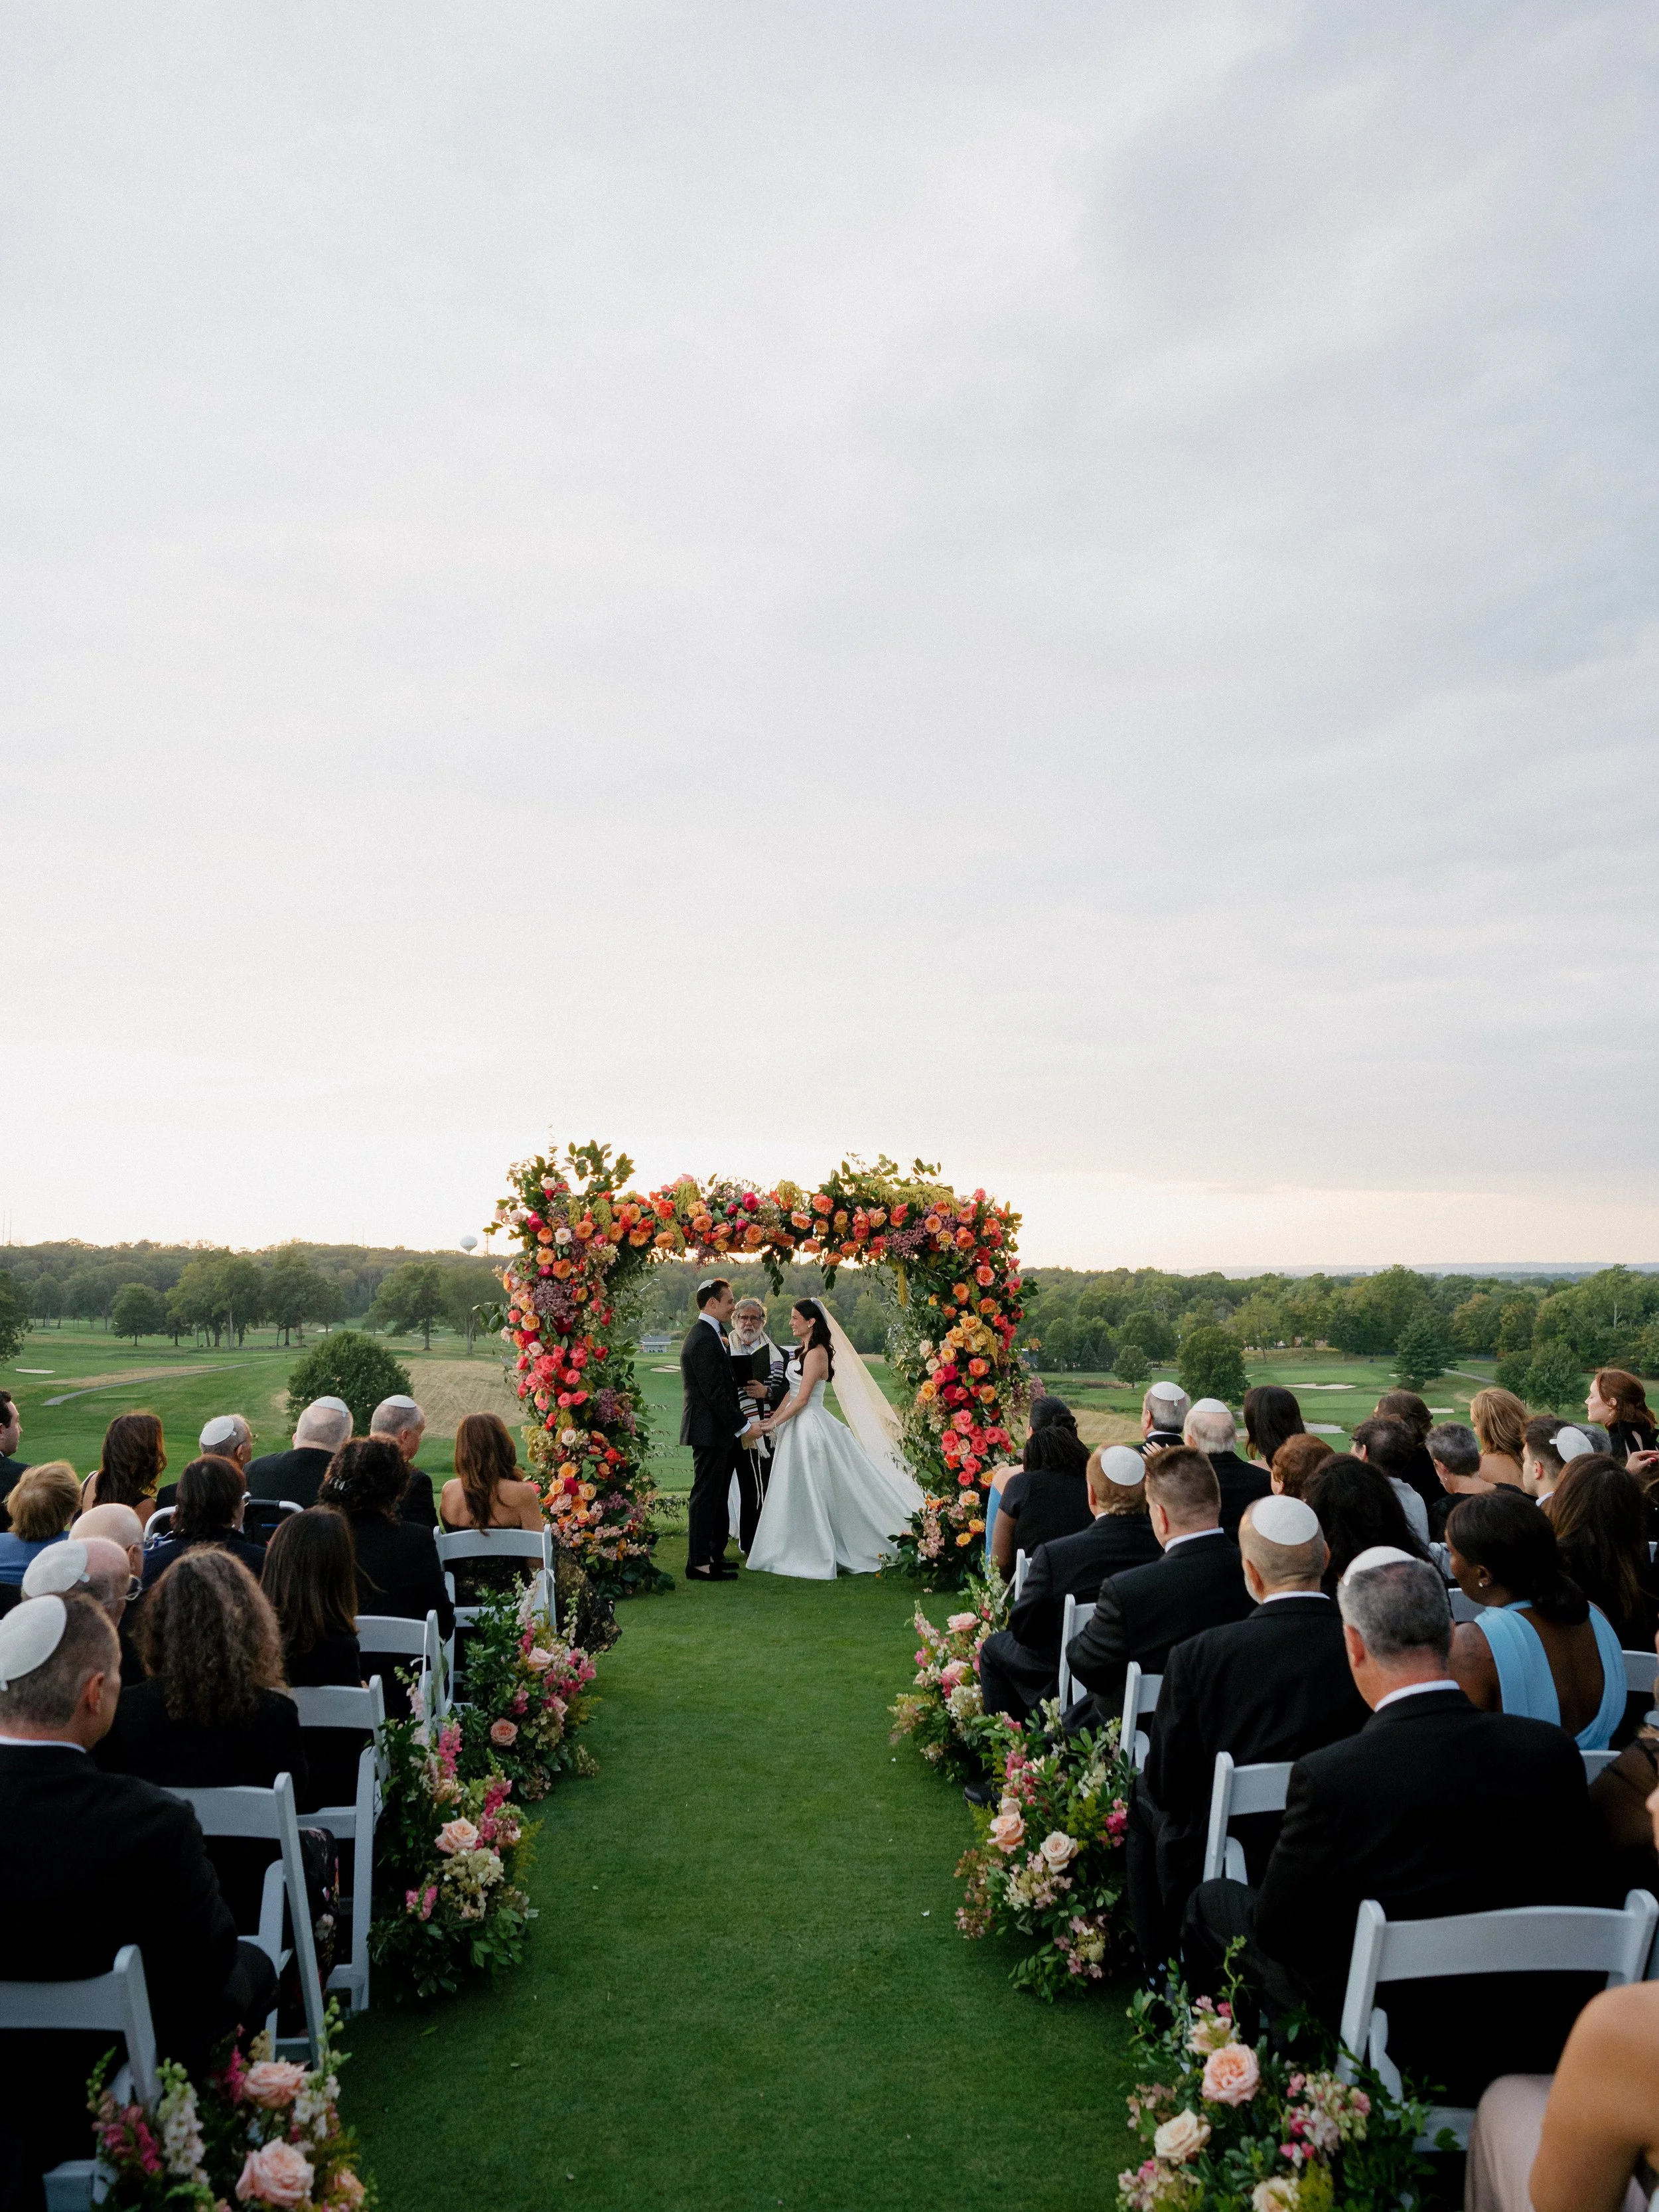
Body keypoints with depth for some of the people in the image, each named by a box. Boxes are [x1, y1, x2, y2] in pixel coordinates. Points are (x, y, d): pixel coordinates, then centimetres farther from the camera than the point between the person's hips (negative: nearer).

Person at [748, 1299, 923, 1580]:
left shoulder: (816, 1354, -16)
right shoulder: (803, 1351, 12)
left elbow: (802, 1399, -17)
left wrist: (774, 1424, -13)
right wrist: (773, 1418, 7)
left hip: (809, 1427, -9)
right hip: (798, 1426, 9)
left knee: (811, 1492, -3)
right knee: (795, 1492, 13)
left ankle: (819, 1559, 5)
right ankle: (805, 1554, 21)